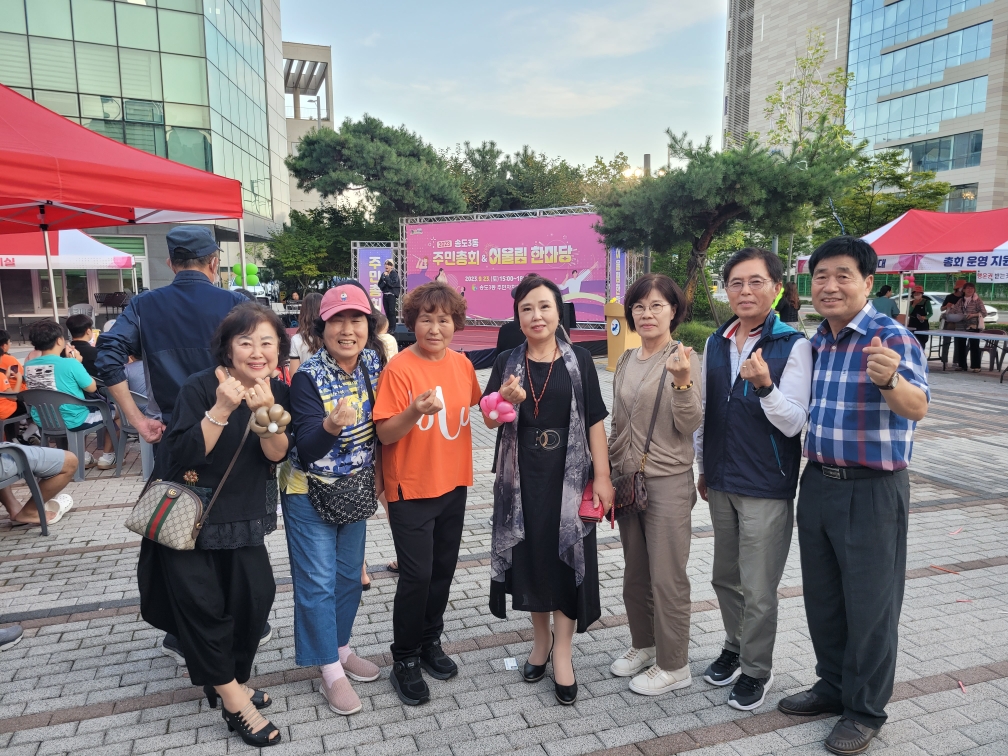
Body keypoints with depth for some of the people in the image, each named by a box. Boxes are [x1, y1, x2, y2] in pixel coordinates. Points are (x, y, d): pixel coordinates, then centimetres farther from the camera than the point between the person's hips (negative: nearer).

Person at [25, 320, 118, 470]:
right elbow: (92, 388, -8)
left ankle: (82, 456, 32)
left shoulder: (28, 366, -3)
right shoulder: (70, 364, -21)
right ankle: (107, 457, 18)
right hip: (72, 421, -6)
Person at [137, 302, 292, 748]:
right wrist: (221, 409, -36)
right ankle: (231, 695, 12)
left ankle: (227, 677, 25)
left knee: (256, 595, 2)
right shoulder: (200, 387, -18)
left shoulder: (278, 391, -5)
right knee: (202, 602, -5)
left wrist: (266, 411, -30)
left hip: (245, 514, 4)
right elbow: (183, 458, -25)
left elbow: (277, 455, -13)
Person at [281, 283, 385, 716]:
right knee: (318, 582, 2)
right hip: (311, 492, -5)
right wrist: (331, 425, -44)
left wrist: (379, 471, 7)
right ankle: (331, 672, 18)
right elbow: (306, 449, -25)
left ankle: (341, 649, 37)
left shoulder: (374, 364, -7)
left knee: (349, 576, 17)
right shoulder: (307, 377, -21)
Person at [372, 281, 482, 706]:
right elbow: (385, 434, -16)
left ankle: (430, 643, 36)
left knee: (443, 569, 15)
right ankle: (404, 662, 18)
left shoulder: (462, 364, 2)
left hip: (453, 484, 6)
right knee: (416, 575, -2)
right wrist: (415, 411, -32)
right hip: (411, 488, -5)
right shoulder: (399, 369, -15)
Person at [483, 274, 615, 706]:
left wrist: (602, 477, -7)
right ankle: (541, 638, 32)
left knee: (568, 559, 3)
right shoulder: (507, 363, 3)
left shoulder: (579, 362, -2)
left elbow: (595, 423, -2)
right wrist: (506, 400, -22)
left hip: (569, 476, -1)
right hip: (522, 479, 2)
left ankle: (562, 651, 18)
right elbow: (490, 420, 0)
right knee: (531, 557, 11)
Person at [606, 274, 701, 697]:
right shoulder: (626, 361, 8)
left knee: (667, 577, 3)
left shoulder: (682, 358, -10)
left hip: (668, 482, -6)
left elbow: (691, 425, -14)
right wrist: (608, 474, 15)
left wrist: (681, 381, -30)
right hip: (628, 479, 7)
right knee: (635, 573, 18)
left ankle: (673, 666, 21)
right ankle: (643, 646, 37)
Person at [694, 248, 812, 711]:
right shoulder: (715, 344, 5)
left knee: (758, 590, 6)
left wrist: (765, 385, -33)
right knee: (725, 578, 20)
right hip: (720, 482, 6)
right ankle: (735, 647, 42)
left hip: (767, 486, -5)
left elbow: (794, 423, -15)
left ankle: (756, 670, 28)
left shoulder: (793, 346, -12)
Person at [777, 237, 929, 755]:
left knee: (869, 605, 7)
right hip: (818, 483, 7)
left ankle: (865, 710, 26)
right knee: (822, 597, 18)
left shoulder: (891, 337, -14)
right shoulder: (814, 342, 7)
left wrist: (890, 380, -49)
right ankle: (833, 685, 38)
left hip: (873, 491, -7)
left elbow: (917, 408, -30)